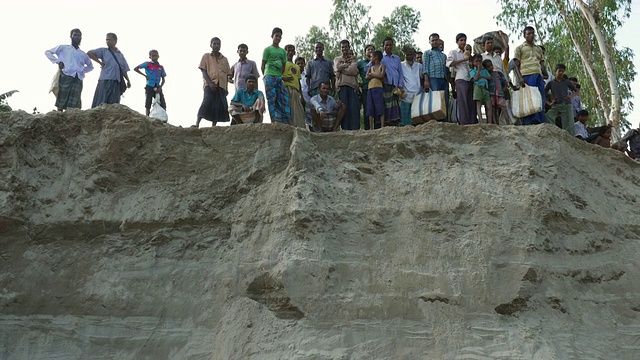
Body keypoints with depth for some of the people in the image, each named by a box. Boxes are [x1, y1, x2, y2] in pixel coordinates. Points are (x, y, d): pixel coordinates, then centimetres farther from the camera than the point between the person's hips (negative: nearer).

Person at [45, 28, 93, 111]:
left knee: (73, 105, -11)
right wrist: (58, 61, 1)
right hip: (66, 76, -3)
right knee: (61, 103, -8)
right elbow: (48, 52, 15)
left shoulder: (83, 54, 27)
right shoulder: (63, 48, 18)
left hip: (78, 79, 3)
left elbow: (90, 66, 38)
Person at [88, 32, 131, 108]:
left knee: (113, 104, 0)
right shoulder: (103, 51, 7)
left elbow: (124, 70, 16)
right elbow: (89, 53, -1)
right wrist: (100, 62, -4)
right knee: (101, 104, -7)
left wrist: (128, 81, 6)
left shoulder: (120, 55, 16)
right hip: (105, 81, -3)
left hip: (116, 83, 3)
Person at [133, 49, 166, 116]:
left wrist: (160, 87, -5)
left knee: (163, 104, -3)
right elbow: (135, 69, -4)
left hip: (157, 87, 4)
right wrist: (145, 75, -10)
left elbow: (163, 80, 11)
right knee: (148, 103, -3)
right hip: (149, 86, -3)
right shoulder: (147, 64, -1)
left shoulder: (161, 67, 9)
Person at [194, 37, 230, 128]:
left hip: (221, 86, 4)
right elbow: (203, 71, 1)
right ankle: (197, 124, -24)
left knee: (219, 107, -3)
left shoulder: (224, 59, 18)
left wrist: (226, 88, 7)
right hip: (210, 84, -4)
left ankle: (213, 126, 2)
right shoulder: (206, 56, 10)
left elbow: (227, 75, 17)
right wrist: (210, 82, -14)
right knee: (206, 103, -20)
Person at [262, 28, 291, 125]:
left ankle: (289, 121, -8)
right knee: (271, 98, -9)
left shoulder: (283, 51, 18)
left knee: (284, 98, -4)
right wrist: (266, 76, 2)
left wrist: (281, 76, 8)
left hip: (279, 77, 5)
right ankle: (274, 120, -13)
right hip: (270, 77, -5)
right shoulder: (268, 49, 4)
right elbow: (263, 66, 4)